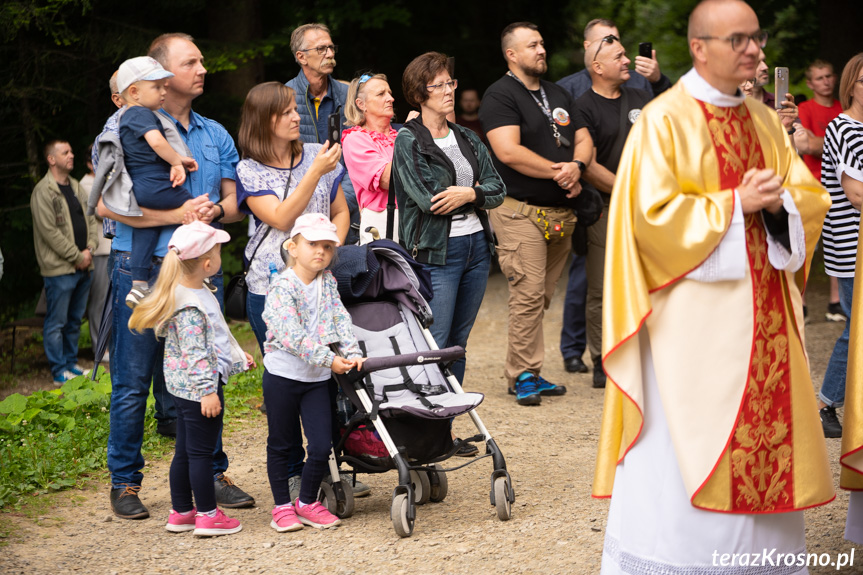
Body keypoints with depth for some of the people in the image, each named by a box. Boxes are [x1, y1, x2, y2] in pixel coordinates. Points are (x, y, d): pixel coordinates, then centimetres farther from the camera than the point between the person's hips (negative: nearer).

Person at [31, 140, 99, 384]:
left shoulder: (76, 187, 14)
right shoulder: (43, 191, -11)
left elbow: (91, 219, 17)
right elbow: (49, 231, -16)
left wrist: (89, 249, 0)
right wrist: (77, 256, -14)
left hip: (83, 267, 8)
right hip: (59, 269, -8)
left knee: (75, 320, 15)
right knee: (56, 323, -1)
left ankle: (72, 363, 25)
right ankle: (59, 371, 4)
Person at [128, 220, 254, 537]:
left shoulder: (194, 291, 10)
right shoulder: (191, 305, -23)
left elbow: (211, 337, 23)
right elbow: (195, 353, -24)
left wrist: (236, 356, 30)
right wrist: (208, 391, -24)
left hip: (185, 389, 10)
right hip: (198, 387, -10)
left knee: (185, 451, 15)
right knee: (201, 451, -1)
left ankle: (181, 512, 24)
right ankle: (208, 515, 7)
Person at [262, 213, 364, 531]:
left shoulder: (327, 281, 6)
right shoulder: (282, 286, -15)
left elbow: (341, 318, 1)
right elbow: (293, 336, -23)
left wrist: (353, 353, -15)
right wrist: (329, 360, -24)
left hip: (317, 378, 5)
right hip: (282, 374, -5)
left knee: (322, 445, -1)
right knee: (281, 444, 8)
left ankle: (307, 502, 18)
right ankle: (282, 506, 21)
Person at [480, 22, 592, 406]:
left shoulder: (559, 95, 20)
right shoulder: (501, 95, -5)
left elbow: (583, 139, 17)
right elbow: (509, 151, -17)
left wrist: (576, 166, -7)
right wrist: (557, 172, -12)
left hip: (561, 212, 7)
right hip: (521, 212, -7)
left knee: (542, 297, 8)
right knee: (529, 294, -12)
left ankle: (527, 373, 14)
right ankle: (524, 375, -5)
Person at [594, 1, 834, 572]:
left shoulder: (765, 121, 12)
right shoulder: (663, 121, -7)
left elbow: (812, 198, 11)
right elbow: (652, 216, -13)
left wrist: (778, 202, -10)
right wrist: (734, 204, -16)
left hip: (762, 312, 6)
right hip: (693, 317, -6)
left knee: (764, 433, 6)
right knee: (684, 446, -4)